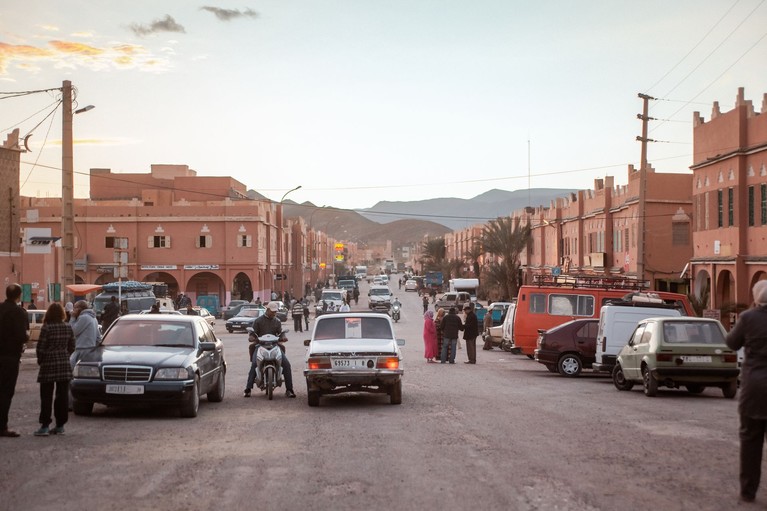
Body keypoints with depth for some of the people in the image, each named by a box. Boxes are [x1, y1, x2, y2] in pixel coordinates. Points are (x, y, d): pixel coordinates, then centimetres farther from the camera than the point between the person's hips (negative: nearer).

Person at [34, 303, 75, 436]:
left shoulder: (46, 328, -12)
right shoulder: (68, 328, 3)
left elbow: (40, 348, -10)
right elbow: (72, 347, 8)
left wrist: (40, 360, 6)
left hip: (49, 365, -4)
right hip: (65, 365, 4)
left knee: (46, 396, 1)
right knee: (62, 395, 7)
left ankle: (45, 426, -2)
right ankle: (60, 425, 10)